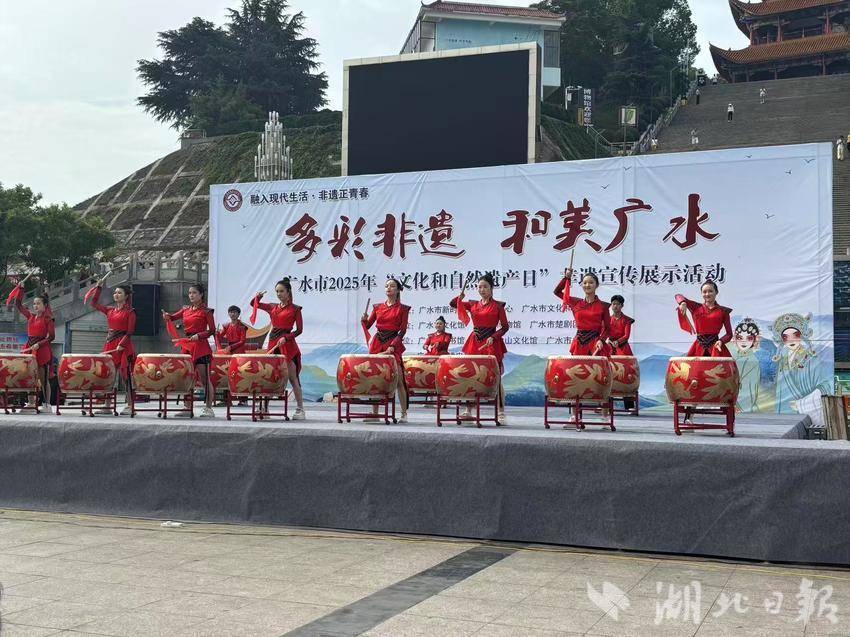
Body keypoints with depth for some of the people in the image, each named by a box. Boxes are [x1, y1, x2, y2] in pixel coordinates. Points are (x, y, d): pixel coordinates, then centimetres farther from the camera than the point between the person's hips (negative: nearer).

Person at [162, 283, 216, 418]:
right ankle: (187, 408, 12)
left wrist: (198, 336, -19)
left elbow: (212, 330, -7)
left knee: (204, 378, -4)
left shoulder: (206, 311, -4)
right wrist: (167, 316, -16)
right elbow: (173, 317, 6)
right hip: (186, 345, 6)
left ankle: (208, 408, 0)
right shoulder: (186, 309, 14)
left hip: (201, 346, -6)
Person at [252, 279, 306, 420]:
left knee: (293, 378, -4)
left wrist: (286, 337, -18)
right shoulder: (273, 307, 14)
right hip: (273, 344, 5)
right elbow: (255, 304, 24)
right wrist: (258, 296, 3)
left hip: (287, 345, -5)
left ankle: (300, 409, 0)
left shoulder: (295, 309, -1)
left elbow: (299, 330, -4)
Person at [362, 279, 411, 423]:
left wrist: (393, 345, -14)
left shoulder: (402, 309, 3)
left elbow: (403, 330, -3)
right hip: (377, 343, 4)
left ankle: (404, 413, -3)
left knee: (398, 379, -8)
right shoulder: (378, 307, 13)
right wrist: (364, 320, -10)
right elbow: (368, 325, 13)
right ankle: (375, 413, 6)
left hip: (394, 345, -4)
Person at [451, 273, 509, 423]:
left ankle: (501, 413, -3)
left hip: (491, 344, -4)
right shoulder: (473, 304, 11)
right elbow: (453, 304, 17)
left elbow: (505, 326, -1)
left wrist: (493, 337, -16)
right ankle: (468, 411, 12)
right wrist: (460, 297, -3)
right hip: (475, 343, 4)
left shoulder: (498, 306, 0)